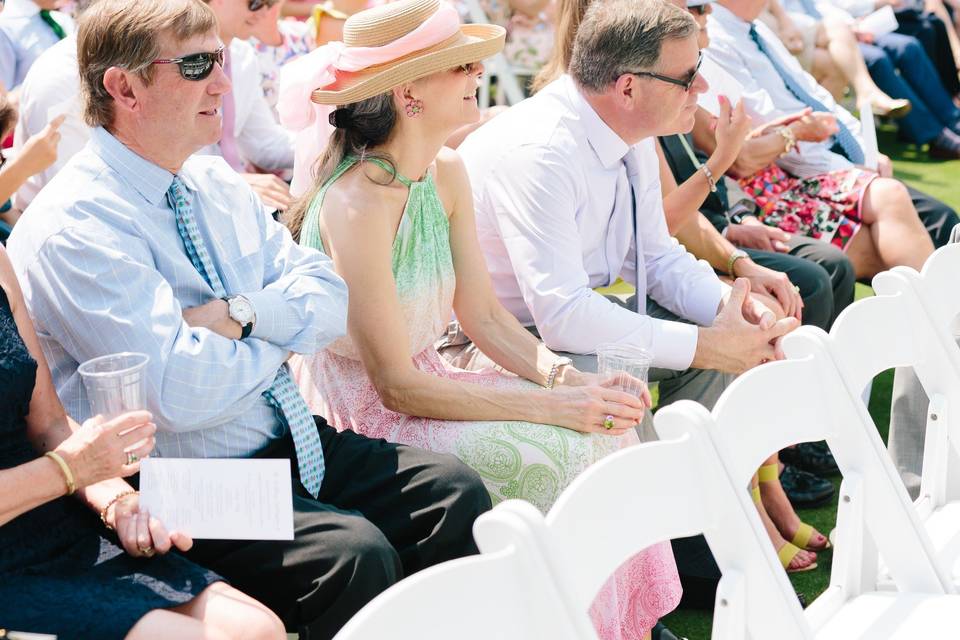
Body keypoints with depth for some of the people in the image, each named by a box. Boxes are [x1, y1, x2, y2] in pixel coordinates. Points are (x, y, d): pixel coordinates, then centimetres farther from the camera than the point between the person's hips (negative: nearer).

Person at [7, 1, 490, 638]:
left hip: (291, 441, 8)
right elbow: (180, 392, -24)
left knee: (455, 489, -9)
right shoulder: (73, 227, -16)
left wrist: (245, 314, -15)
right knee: (355, 553, -28)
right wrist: (285, 332, -7)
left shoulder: (217, 183, 10)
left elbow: (330, 299, 6)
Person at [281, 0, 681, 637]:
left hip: (421, 382, 8)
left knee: (603, 426, -7)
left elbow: (485, 315, 4)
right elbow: (397, 385, -24)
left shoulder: (447, 173, 0)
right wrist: (552, 404, -25)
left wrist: (567, 377, -14)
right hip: (362, 413, -8)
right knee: (562, 451, -19)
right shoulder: (359, 203, -26)